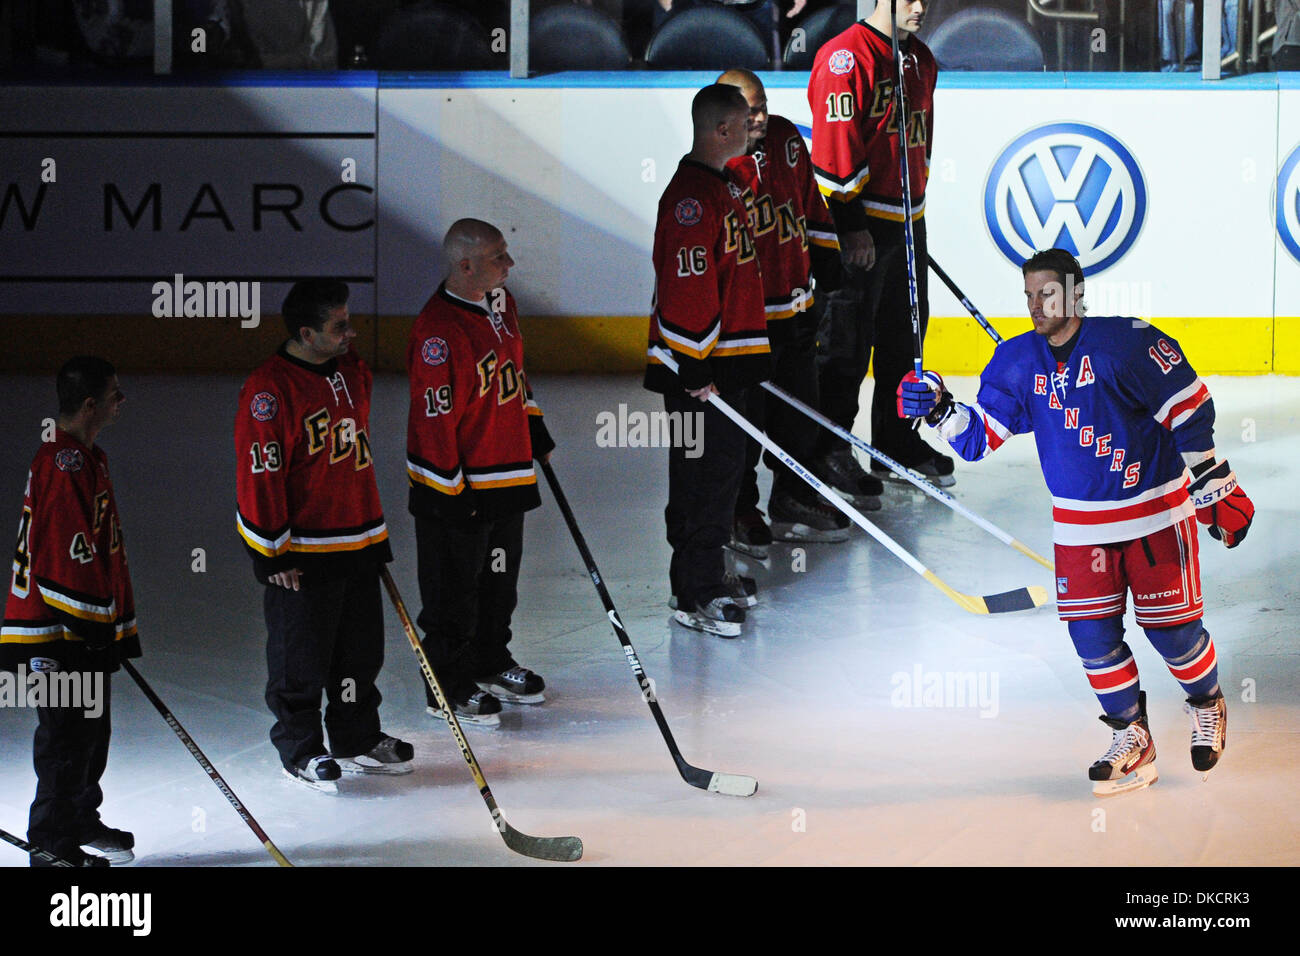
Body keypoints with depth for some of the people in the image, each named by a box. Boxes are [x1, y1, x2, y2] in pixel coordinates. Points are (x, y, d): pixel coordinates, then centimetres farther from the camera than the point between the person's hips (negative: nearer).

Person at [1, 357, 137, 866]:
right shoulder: (63, 464, -20)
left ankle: (81, 821, 33)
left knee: (92, 728, 19)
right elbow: (67, 552, -23)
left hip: (88, 629, 11)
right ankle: (51, 843, -1)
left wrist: (115, 623, 25)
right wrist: (95, 622, -19)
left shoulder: (86, 457, 15)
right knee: (68, 733, -6)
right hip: (58, 632, -11)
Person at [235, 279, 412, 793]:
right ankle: (300, 750, 16)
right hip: (299, 551, -8)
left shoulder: (352, 370, 8)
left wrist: (375, 529, 23)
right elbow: (259, 472, -17)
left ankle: (358, 740, 29)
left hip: (358, 540, 8)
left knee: (361, 648, 15)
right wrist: (273, 552, -16)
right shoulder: (270, 388, -18)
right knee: (301, 654, 2)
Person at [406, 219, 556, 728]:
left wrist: (535, 429, 23)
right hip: (457, 486, -9)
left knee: (499, 575, 21)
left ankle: (491, 665, 38)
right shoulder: (439, 331, -25)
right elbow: (434, 417, -23)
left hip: (508, 476, 9)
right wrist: (451, 490, -20)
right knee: (455, 588, 3)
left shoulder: (500, 302, 4)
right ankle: (448, 689, 16)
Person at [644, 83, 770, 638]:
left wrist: (746, 356, 26)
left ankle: (707, 576, 26)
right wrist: (695, 371, -22)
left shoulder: (724, 186, 15)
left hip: (729, 359, 10)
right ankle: (695, 596, -3)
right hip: (699, 364, -10)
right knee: (705, 472, -7)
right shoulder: (691, 196, -19)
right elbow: (685, 286, -22)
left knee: (722, 466, 16)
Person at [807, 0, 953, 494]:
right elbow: (835, 144, -18)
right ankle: (829, 453, 0)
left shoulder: (921, 59, 14)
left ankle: (899, 443, 26)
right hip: (858, 225, -9)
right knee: (848, 339, -6)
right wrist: (850, 223, -21)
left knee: (905, 334, 15)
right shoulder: (846, 56, -14)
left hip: (907, 219, 9)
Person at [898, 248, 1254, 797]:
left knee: (1171, 627, -1)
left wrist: (1215, 486, -12)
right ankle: (1130, 737, 16)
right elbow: (978, 437, 2)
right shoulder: (1017, 362, -2)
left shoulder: (1128, 344, -19)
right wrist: (939, 409, -17)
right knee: (1092, 632, -2)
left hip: (1156, 511, -5)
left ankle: (1207, 703, 30)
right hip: (1080, 522, 5)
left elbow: (1190, 412, -14)